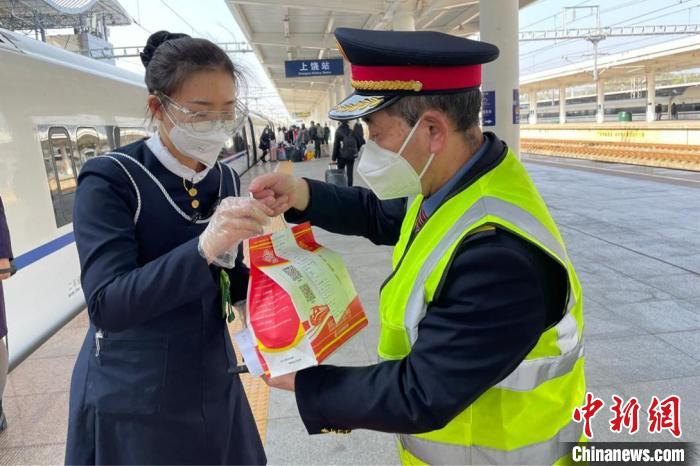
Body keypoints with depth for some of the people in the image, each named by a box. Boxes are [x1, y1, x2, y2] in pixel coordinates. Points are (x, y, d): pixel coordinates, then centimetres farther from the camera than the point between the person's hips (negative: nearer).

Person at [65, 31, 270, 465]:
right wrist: (203, 248, -38)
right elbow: (107, 303, -25)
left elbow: (225, 286, 7)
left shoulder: (226, 180, 0)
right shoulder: (110, 179, -16)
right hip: (133, 399, -5)